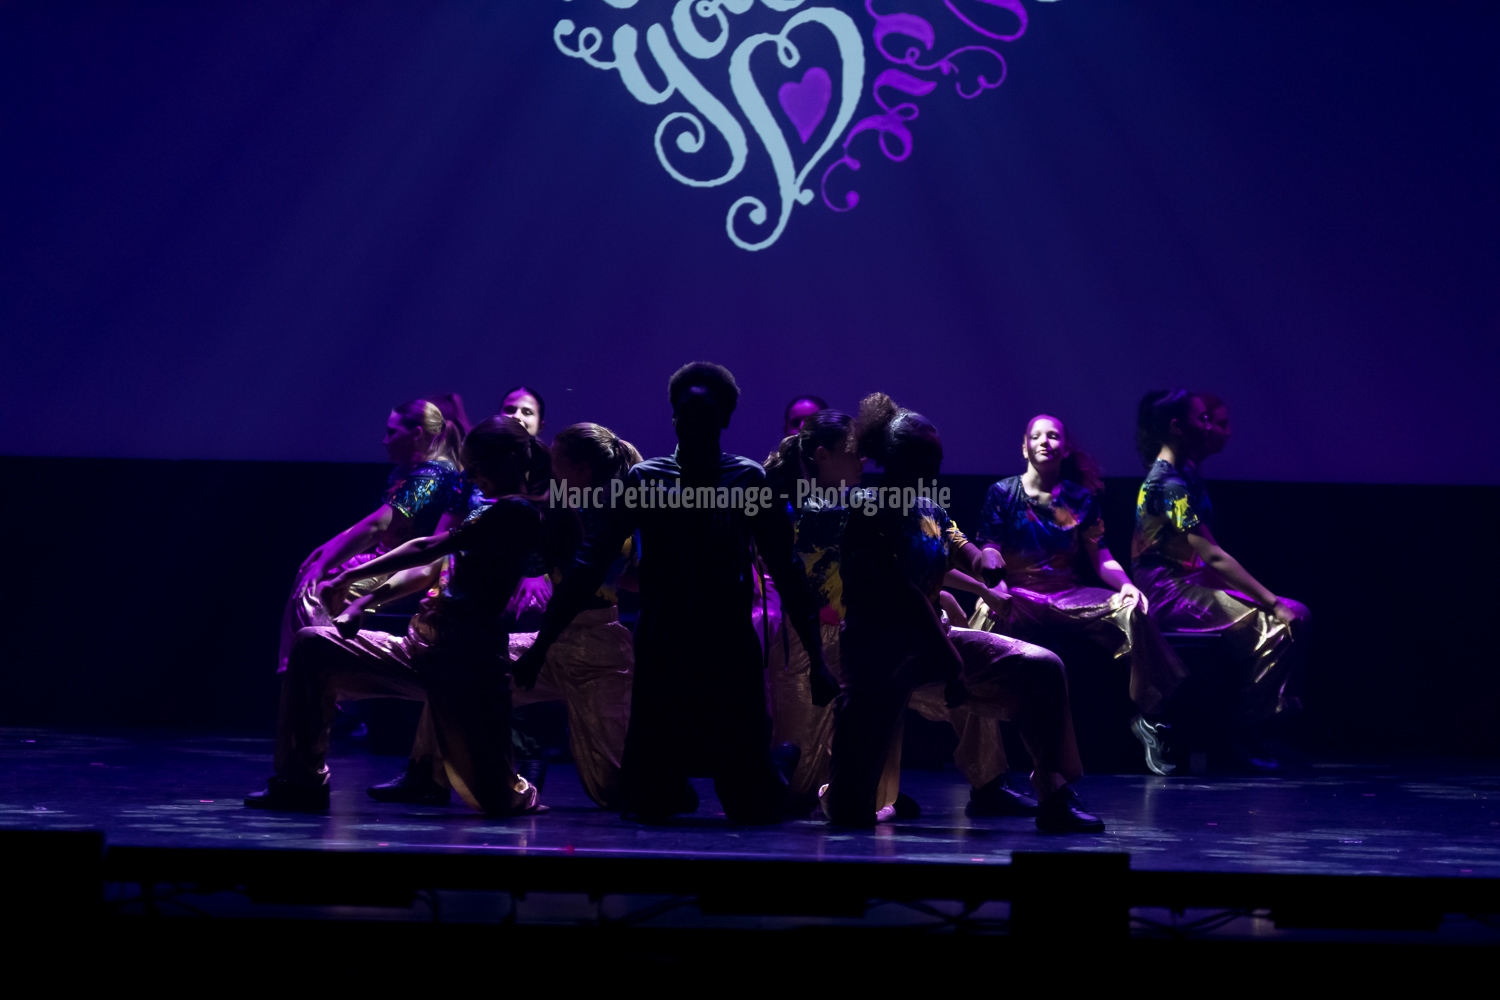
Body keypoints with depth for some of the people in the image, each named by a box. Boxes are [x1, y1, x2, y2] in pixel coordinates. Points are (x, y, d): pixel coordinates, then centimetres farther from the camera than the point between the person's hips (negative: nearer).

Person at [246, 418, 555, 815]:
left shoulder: (517, 511, -8)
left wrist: (353, 576, -5)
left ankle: (519, 791, 31)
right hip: (421, 648, 9)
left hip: (466, 662, -9)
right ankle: (302, 782, -1)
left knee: (493, 800, -9)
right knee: (311, 647, -3)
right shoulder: (491, 513, 23)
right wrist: (367, 599, 11)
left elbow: (428, 550, -10)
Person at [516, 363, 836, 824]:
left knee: (755, 808, 0)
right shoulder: (643, 480, 2)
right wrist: (542, 644, -6)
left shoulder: (748, 480, -1)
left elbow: (786, 573, -2)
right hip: (661, 658, 1)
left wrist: (816, 661, -7)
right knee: (647, 804, 1)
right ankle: (677, 781, 37)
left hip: (731, 656, -1)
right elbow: (591, 565, 0)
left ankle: (783, 764, 36)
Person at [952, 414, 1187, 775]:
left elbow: (1102, 558, 7)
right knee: (990, 614, -39)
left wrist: (1126, 585, -14)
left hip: (1070, 595, 2)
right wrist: (993, 588, -24)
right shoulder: (1002, 493, 6)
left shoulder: (1080, 497, 12)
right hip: (1018, 593, -2)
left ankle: (1147, 716, -14)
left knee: (1131, 610, -27)